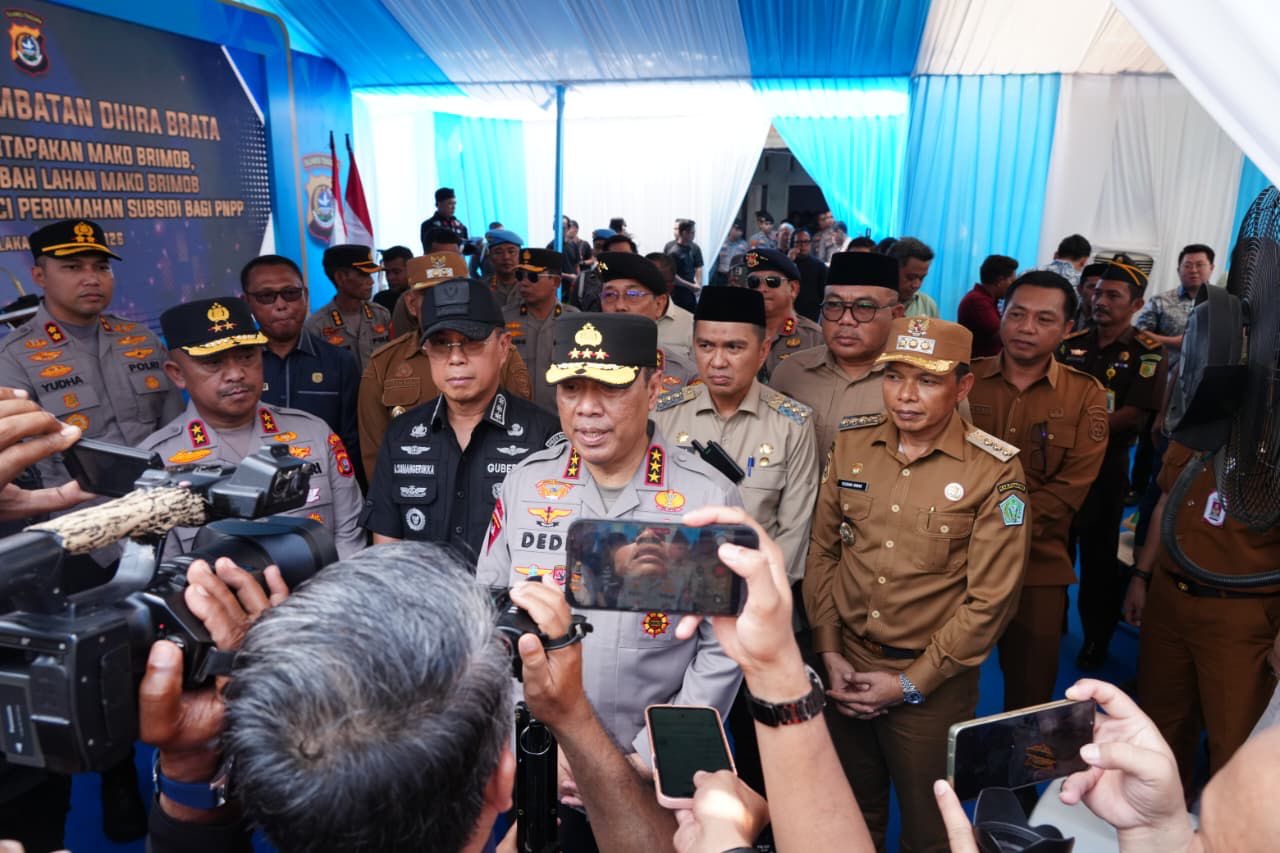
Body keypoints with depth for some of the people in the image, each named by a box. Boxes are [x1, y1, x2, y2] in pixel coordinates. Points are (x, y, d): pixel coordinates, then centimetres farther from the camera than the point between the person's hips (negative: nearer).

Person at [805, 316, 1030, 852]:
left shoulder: (994, 471, -14)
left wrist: (911, 683, -12)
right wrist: (829, 651, -3)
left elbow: (990, 599, -13)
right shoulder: (850, 443, -3)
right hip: (848, 669, 3)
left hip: (932, 683, -3)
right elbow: (823, 551, 3)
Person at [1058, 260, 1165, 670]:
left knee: (1099, 555, 8)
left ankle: (1097, 638, 25)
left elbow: (1134, 414, -15)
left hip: (1106, 466, -3)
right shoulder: (1071, 343, 5)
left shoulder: (1147, 352, -6)